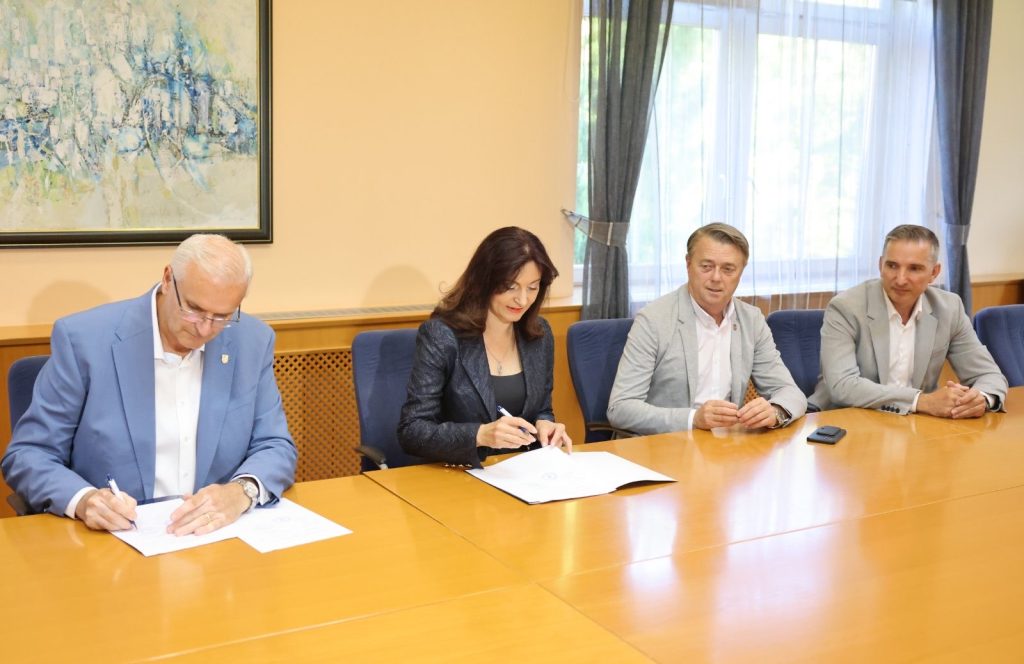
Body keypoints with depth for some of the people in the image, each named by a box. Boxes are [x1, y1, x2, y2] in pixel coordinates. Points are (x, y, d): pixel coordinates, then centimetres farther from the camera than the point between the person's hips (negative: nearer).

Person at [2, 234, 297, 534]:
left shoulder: (252, 342, -1)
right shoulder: (83, 338, -10)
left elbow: (276, 448, 2)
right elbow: (27, 455, -5)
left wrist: (241, 492, -20)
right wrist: (83, 499, -25)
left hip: (216, 535, 1)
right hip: (112, 538, -1)